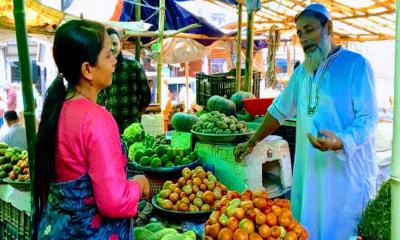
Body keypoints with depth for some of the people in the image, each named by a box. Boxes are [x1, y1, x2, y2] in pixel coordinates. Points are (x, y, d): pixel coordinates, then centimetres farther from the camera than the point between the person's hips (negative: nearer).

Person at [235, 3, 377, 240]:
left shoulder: (355, 64, -8)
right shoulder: (303, 70, 13)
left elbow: (369, 118, -13)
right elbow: (279, 109, 20)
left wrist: (340, 142, -30)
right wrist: (252, 142, 20)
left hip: (347, 172, -6)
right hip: (309, 170, 6)